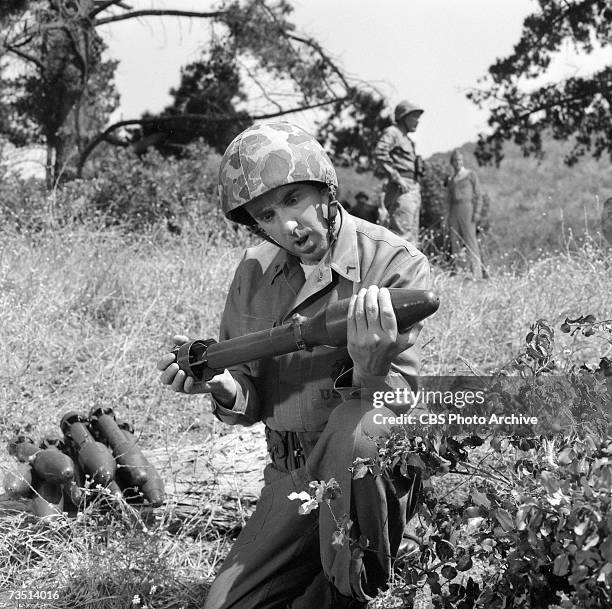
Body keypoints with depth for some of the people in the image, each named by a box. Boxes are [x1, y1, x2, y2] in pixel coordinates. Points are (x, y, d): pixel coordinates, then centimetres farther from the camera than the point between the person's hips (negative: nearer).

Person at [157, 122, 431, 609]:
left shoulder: (396, 264, -11)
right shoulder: (255, 273, 4)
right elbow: (250, 404, 10)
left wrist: (370, 367, -40)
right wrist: (221, 386, -14)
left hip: (376, 468, -4)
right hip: (292, 480, 5)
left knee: (355, 423, -37)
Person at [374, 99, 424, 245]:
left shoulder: (407, 139, 25)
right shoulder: (392, 132, -4)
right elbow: (380, 153, -20)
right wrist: (397, 178, -22)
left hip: (412, 189, 10)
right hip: (401, 190, -10)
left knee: (411, 237, 8)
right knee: (402, 233, -18)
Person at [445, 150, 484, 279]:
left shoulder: (471, 174, 6)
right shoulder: (451, 179, 18)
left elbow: (478, 195, 2)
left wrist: (477, 212, -9)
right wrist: (448, 216, 10)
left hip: (467, 208, -5)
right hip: (454, 210, 5)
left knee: (470, 239, -12)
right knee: (455, 241, -1)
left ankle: (476, 273, -16)